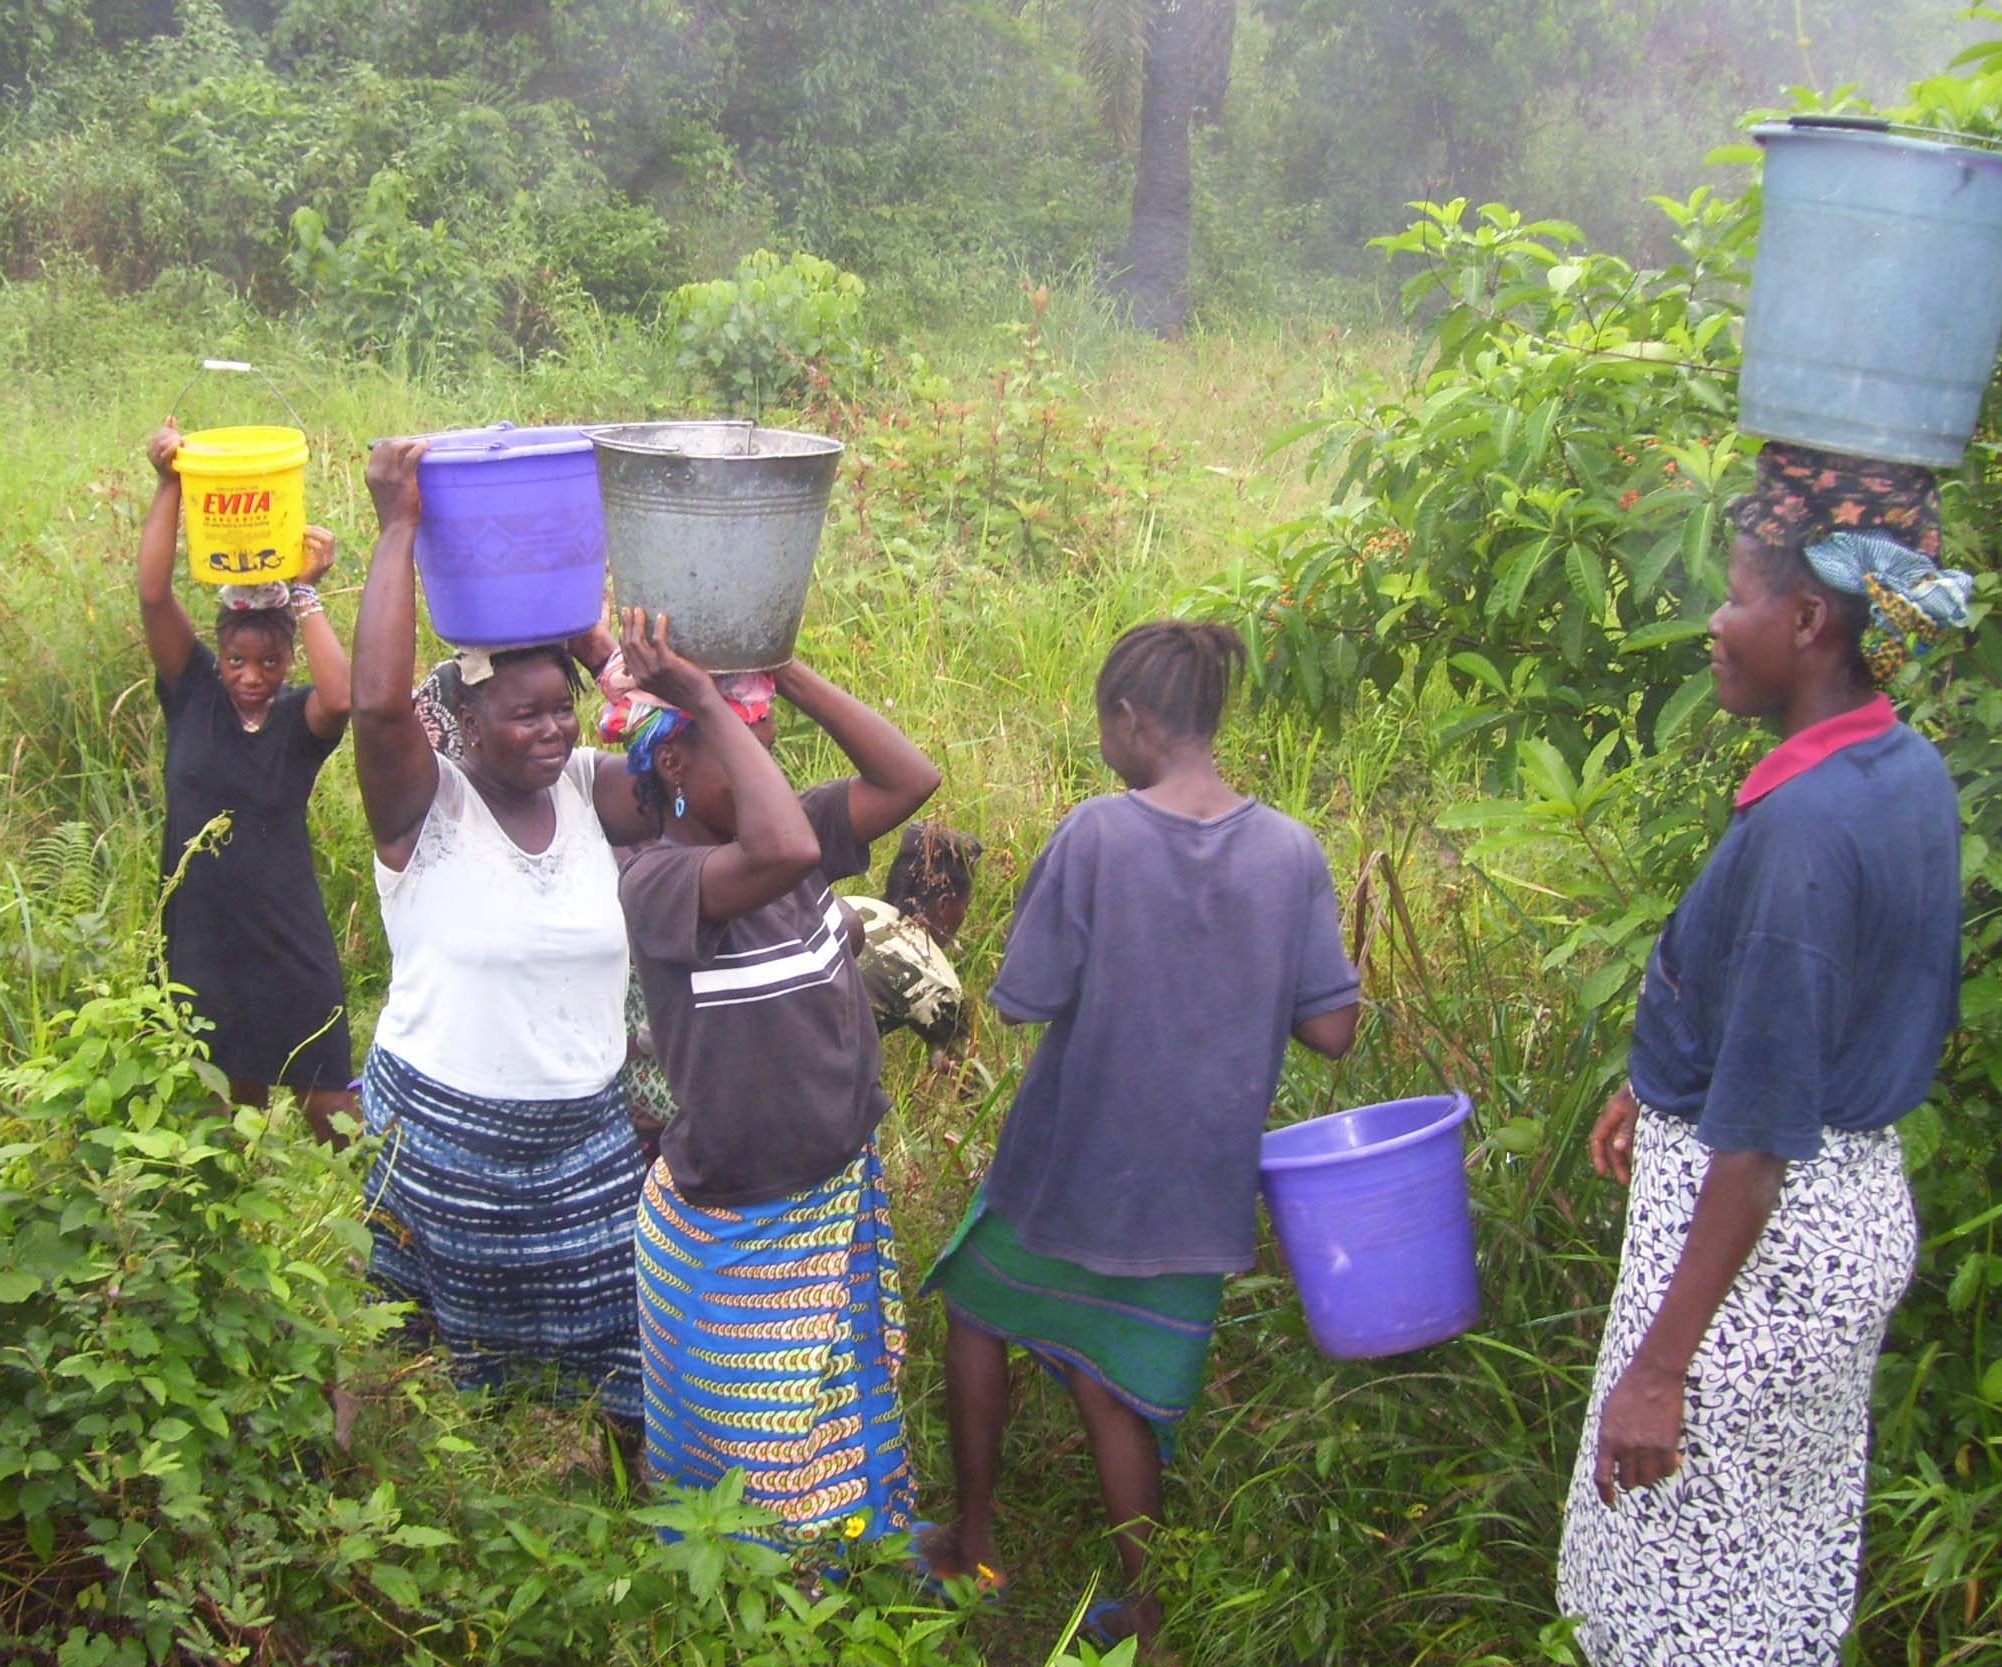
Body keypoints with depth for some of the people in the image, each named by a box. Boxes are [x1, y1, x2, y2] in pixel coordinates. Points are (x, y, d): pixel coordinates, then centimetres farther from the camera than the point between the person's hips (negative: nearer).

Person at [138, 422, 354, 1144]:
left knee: (325, 1100, 4)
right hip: (201, 934, 2)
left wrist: (305, 592, -27)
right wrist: (168, 486, -23)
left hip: (287, 936, -2)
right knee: (235, 1097, 19)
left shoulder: (300, 716, -9)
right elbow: (153, 596, -15)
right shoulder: (193, 692, -3)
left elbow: (343, 696, -33)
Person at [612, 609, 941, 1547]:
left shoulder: (778, 838, -4)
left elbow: (910, 778, -8)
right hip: (738, 1231, -7)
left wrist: (785, 673, -15)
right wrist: (708, 701, -34)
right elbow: (783, 851, -45)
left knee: (850, 1416, 28)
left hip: (845, 1197, 7)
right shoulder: (655, 882, -26)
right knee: (749, 1454, 16)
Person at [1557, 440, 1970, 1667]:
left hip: (1766, 1225, -9)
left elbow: (1762, 1138, -27)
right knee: (1795, 1546, 24)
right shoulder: (1912, 775, 1)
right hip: (1864, 1197, 9)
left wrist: (1657, 1369, -21)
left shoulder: (1804, 827, -28)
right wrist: (1661, 1088, 25)